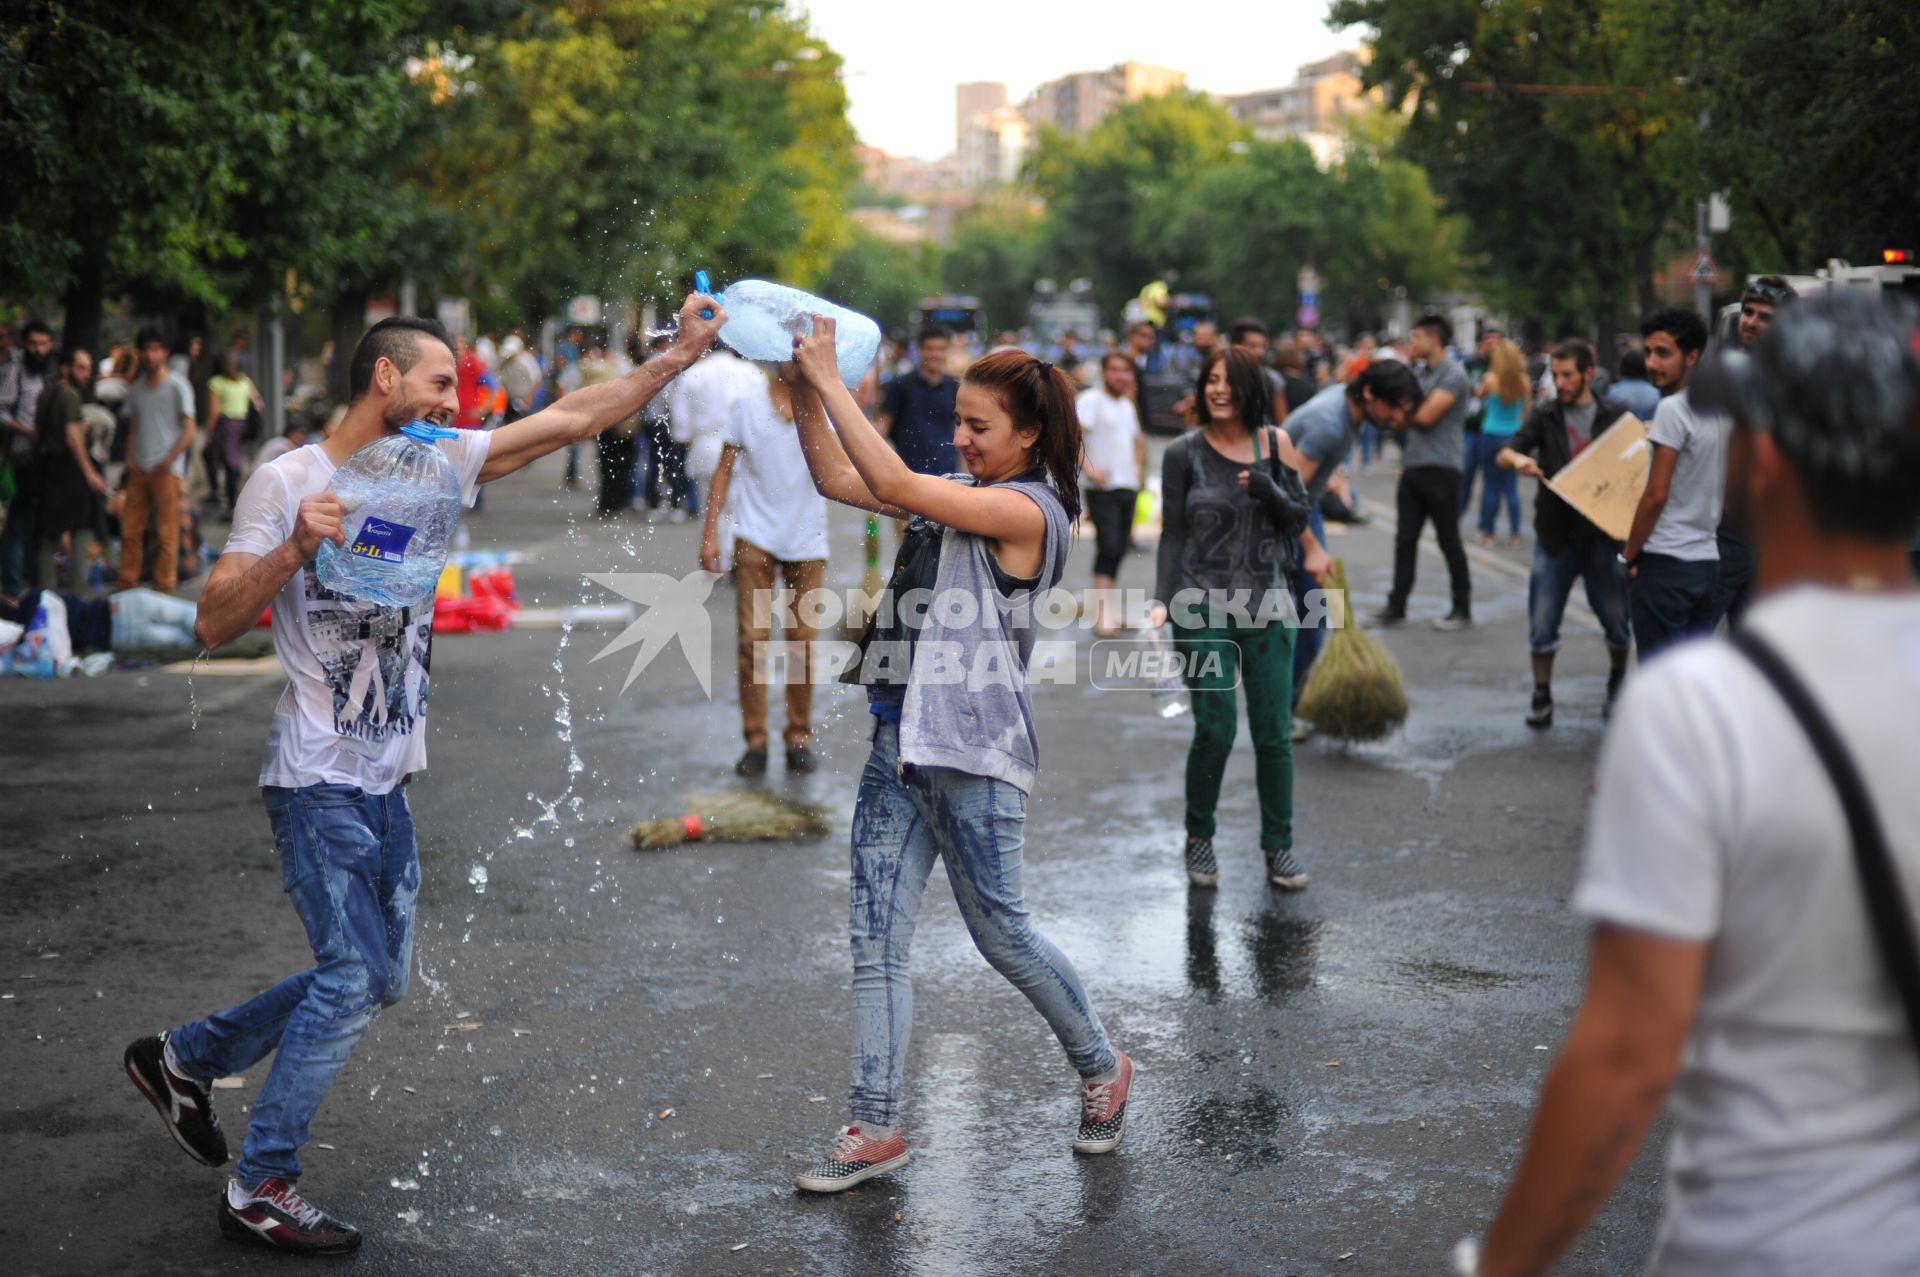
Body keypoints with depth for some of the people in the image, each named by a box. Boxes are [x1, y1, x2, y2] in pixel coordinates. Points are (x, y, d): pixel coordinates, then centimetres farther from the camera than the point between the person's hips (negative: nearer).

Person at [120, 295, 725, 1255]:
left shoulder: (436, 463, 7)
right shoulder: (286, 483, -10)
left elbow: (573, 419, 5)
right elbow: (213, 625, -15)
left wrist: (679, 354, 0)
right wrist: (293, 550, -30)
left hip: (386, 780, 8)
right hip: (318, 779, -7)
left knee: (374, 978, 13)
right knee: (352, 975, -9)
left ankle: (182, 1059, 30)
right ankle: (260, 1186, 4)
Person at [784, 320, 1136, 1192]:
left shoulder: (1030, 509, -13)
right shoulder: (960, 494, 12)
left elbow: (894, 485, -21)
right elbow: (838, 481, 10)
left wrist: (829, 379, -18)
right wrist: (802, 390, -3)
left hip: (973, 753, -8)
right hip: (901, 737, 8)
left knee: (999, 930, 5)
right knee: (877, 938, 4)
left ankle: (1102, 1070, 29)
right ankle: (875, 1129, 11)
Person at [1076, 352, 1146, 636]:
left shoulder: (1128, 405, 18)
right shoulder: (1090, 400, -7)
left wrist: (1139, 468, 18)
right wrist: (1089, 470, -24)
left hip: (1128, 485, 8)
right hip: (1102, 487, -7)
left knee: (1120, 547, 9)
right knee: (1108, 545, -15)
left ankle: (1106, 610, 18)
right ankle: (1103, 613, -14)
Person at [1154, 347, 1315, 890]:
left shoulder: (1275, 444, 4)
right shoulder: (1184, 453, -1)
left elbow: (1298, 521, 5)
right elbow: (1172, 535, 1)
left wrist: (1265, 488, -14)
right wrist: (1163, 601, -9)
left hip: (1268, 607, 2)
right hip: (1204, 609, -2)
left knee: (1274, 733, 2)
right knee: (1214, 732, -8)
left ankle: (1279, 846, 16)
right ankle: (1200, 839, 14)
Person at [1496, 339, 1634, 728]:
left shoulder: (1614, 417, 3)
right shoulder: (1544, 416, 4)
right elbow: (1503, 454, -5)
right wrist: (1517, 459, -28)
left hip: (1602, 535, 0)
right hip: (1555, 535, 0)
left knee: (1616, 619, 6)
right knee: (1543, 622, 1)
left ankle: (1618, 684, 31)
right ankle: (1542, 694, 17)